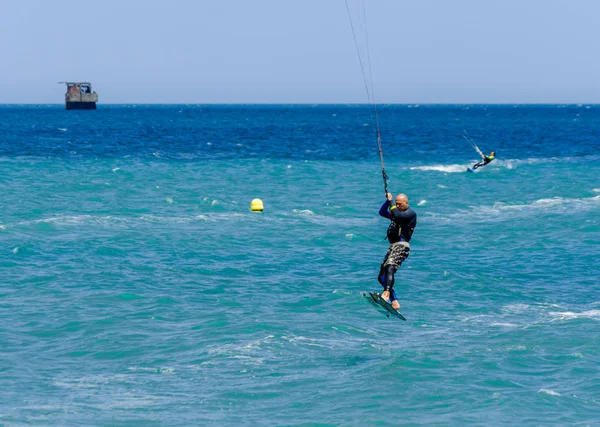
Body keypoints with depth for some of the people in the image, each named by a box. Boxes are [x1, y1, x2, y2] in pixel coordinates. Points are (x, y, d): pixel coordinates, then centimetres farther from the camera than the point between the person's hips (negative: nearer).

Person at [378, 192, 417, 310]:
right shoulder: (398, 213, 26)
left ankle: (386, 293, -51)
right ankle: (395, 302, 3)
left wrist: (390, 202, -5)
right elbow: (382, 212, 20)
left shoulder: (410, 213, -2)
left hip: (401, 246, -10)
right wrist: (388, 201, 5)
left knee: (390, 268, -33)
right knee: (382, 277, 5)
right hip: (393, 246, 10)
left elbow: (396, 215, -18)